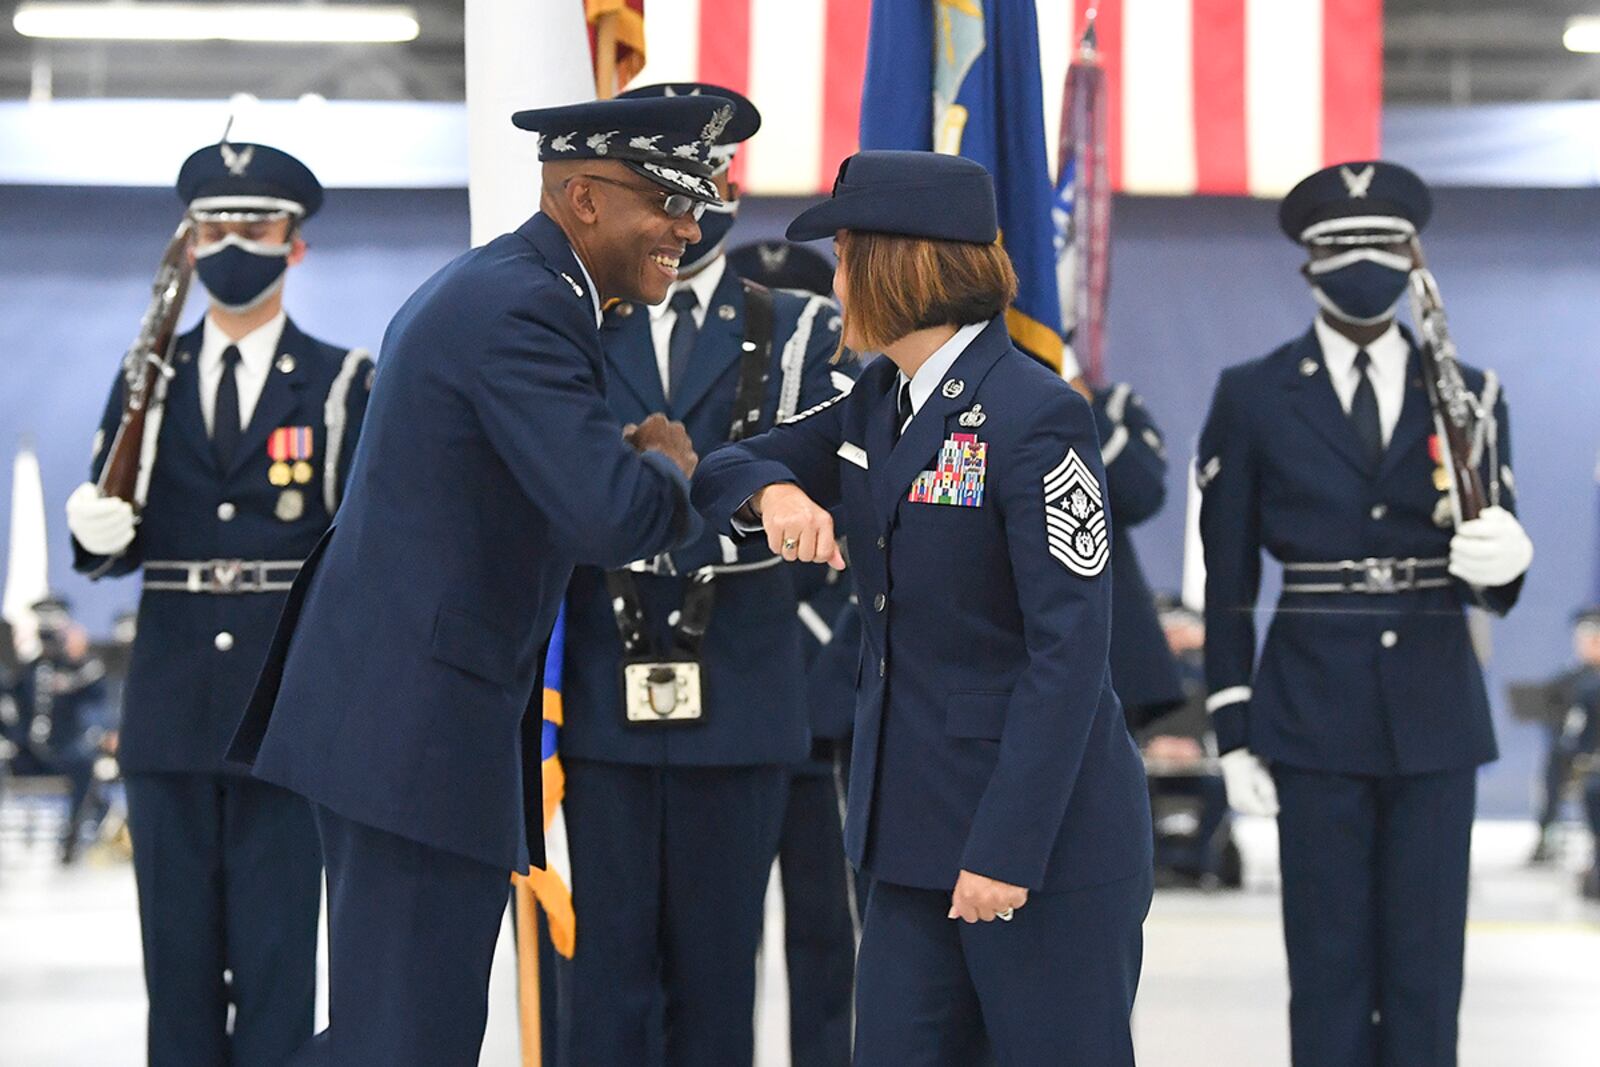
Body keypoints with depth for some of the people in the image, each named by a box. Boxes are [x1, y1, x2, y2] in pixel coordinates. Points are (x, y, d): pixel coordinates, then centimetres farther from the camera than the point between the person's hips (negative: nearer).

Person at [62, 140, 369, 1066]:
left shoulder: (342, 384, 4)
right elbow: (113, 548, 9)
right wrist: (98, 534, -14)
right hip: (172, 704, 3)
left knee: (276, 951, -2)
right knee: (178, 952, 7)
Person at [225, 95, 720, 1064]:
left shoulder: (492, 287, 17)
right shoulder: (524, 310, -17)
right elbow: (613, 518, -26)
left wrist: (626, 458, 11)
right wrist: (664, 465, -5)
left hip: (387, 715, 11)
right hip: (421, 723, -11)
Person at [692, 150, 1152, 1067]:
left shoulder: (1036, 416, -16)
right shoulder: (877, 405, 10)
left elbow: (1070, 650, -19)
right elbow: (722, 473, 15)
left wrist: (1008, 849, -22)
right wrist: (773, 491, -10)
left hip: (1047, 829, -8)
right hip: (920, 819, 8)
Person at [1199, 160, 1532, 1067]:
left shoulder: (1469, 397, 7)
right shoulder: (1252, 400, 2)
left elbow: (1495, 582, 6)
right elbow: (1228, 584, 4)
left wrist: (1503, 558, -19)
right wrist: (1234, 735, -1)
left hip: (1436, 716, 2)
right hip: (1313, 717, -2)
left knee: (1428, 961, 3)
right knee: (1329, 964, 2)